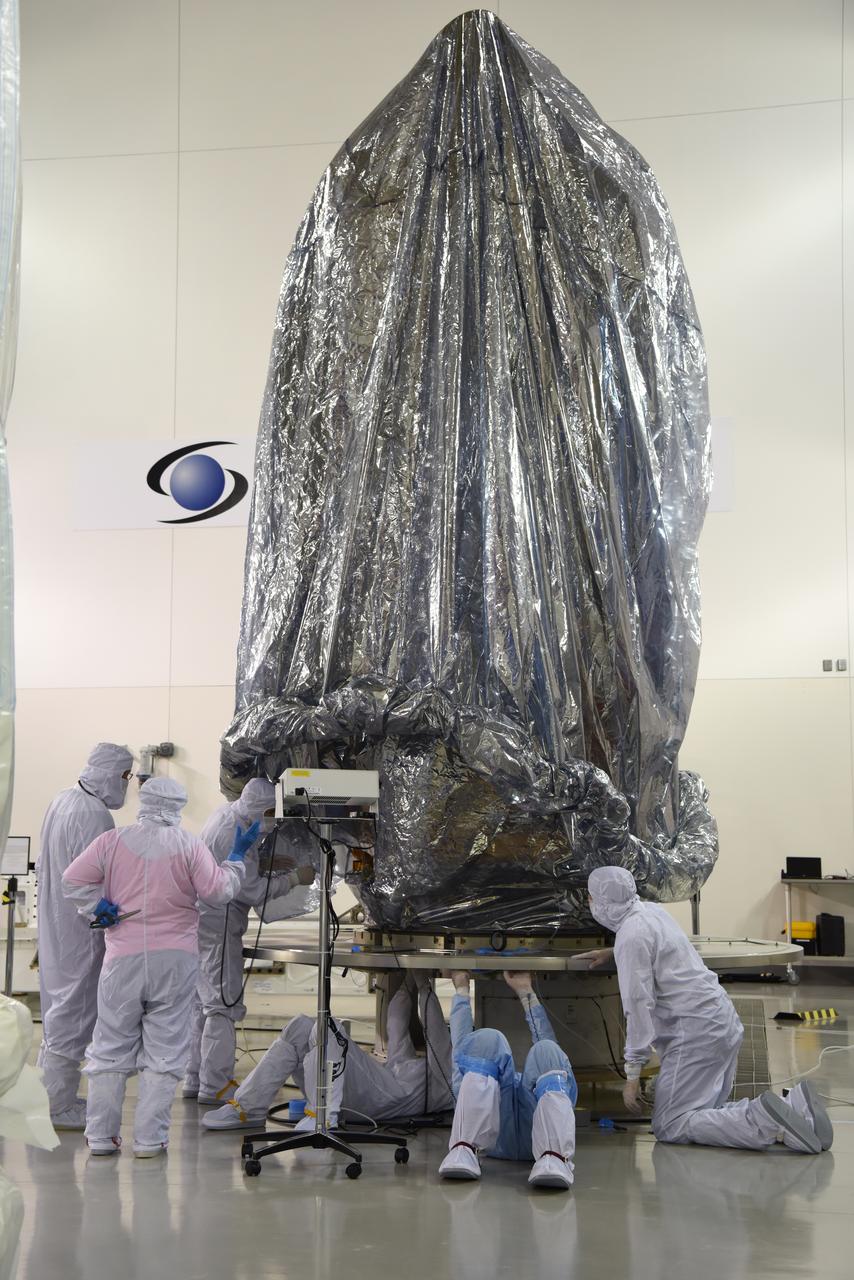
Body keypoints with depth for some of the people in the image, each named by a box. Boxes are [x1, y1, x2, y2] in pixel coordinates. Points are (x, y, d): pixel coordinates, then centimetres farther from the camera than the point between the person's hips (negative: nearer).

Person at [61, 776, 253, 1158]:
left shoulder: (112, 841, 3)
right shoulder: (189, 846, -2)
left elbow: (73, 879, -3)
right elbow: (218, 890, -2)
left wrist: (98, 908, 4)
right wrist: (237, 856, 11)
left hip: (123, 958, 1)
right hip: (175, 959, -1)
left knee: (111, 1046, 10)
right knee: (164, 1049, 5)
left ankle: (101, 1135, 11)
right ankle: (150, 1138, 3)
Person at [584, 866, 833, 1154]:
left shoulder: (632, 935, -14)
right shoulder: (650, 910, 15)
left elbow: (639, 1004, -18)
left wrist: (632, 1073, -16)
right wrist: (612, 952, 39)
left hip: (696, 1031, -10)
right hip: (722, 1021, 10)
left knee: (670, 1127, -8)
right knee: (702, 1112, 15)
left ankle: (764, 1122, -24)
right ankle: (794, 1106, -1)